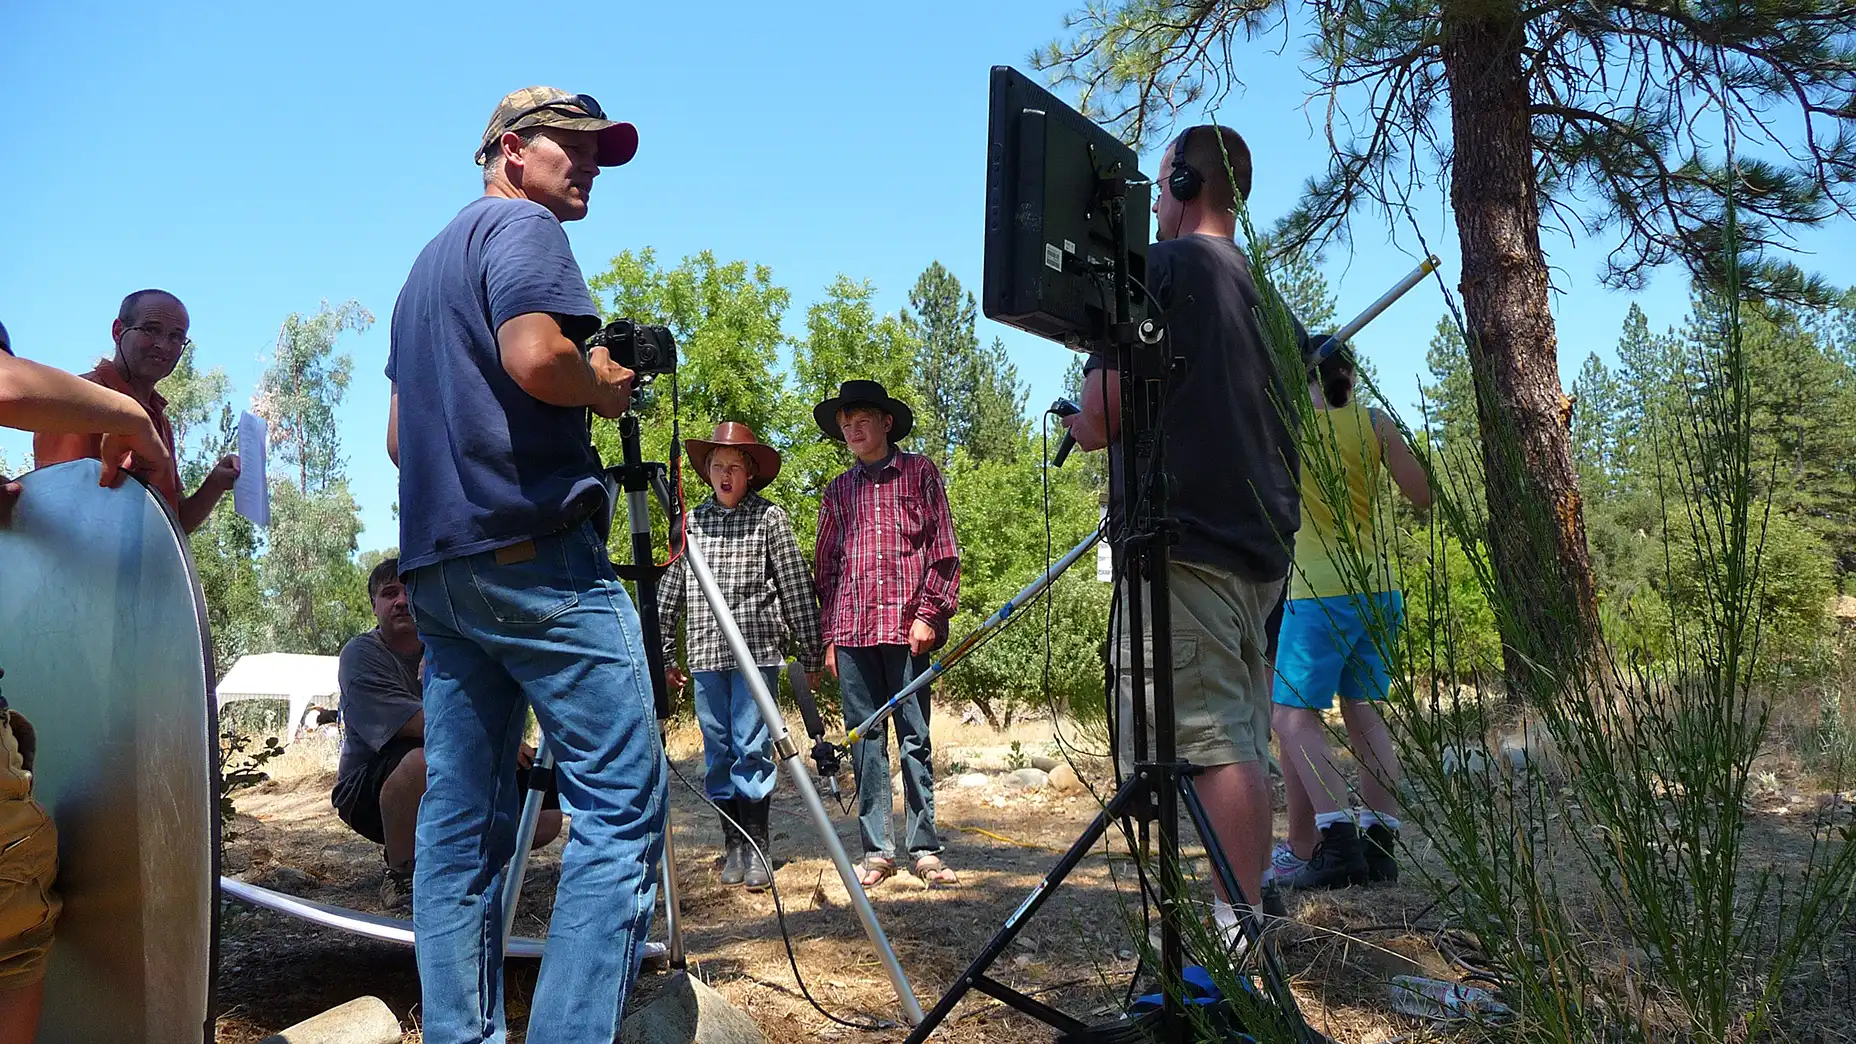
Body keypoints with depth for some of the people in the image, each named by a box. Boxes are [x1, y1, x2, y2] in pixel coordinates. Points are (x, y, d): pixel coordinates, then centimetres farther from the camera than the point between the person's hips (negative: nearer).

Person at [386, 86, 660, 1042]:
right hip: (535, 553, -10)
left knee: (460, 820, 7)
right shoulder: (521, 226, 0)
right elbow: (535, 358, -18)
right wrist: (604, 389, -1)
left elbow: (401, 436, 27)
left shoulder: (427, 263, 28)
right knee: (622, 802, -9)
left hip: (434, 561, 10)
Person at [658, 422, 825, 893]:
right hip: (706, 655, 3)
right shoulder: (692, 520, 11)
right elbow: (669, 591, 14)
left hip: (757, 650, -3)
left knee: (752, 748, -4)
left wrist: (812, 654, -1)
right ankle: (732, 845, 16)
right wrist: (666, 654, 13)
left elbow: (797, 588, 0)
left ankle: (756, 847, 5)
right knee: (718, 752, 6)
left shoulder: (769, 518, 2)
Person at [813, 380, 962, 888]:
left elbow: (944, 549, 3)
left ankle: (924, 849, 5)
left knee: (915, 738, -1)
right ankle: (876, 851, 10)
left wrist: (930, 613, -6)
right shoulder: (838, 490, 17)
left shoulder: (919, 472, 8)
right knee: (864, 740, 4)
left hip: (906, 626, -3)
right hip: (851, 631, 3)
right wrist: (828, 635, 11)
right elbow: (826, 566, 18)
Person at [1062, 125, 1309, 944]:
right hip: (1263, 543, 8)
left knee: (1208, 738, -9)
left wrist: (1085, 426, 13)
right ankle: (1250, 929, 15)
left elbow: (1103, 413, -11)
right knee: (1243, 738, 10)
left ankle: (1233, 944, -7)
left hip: (1184, 543, -8)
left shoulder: (1160, 269, -4)